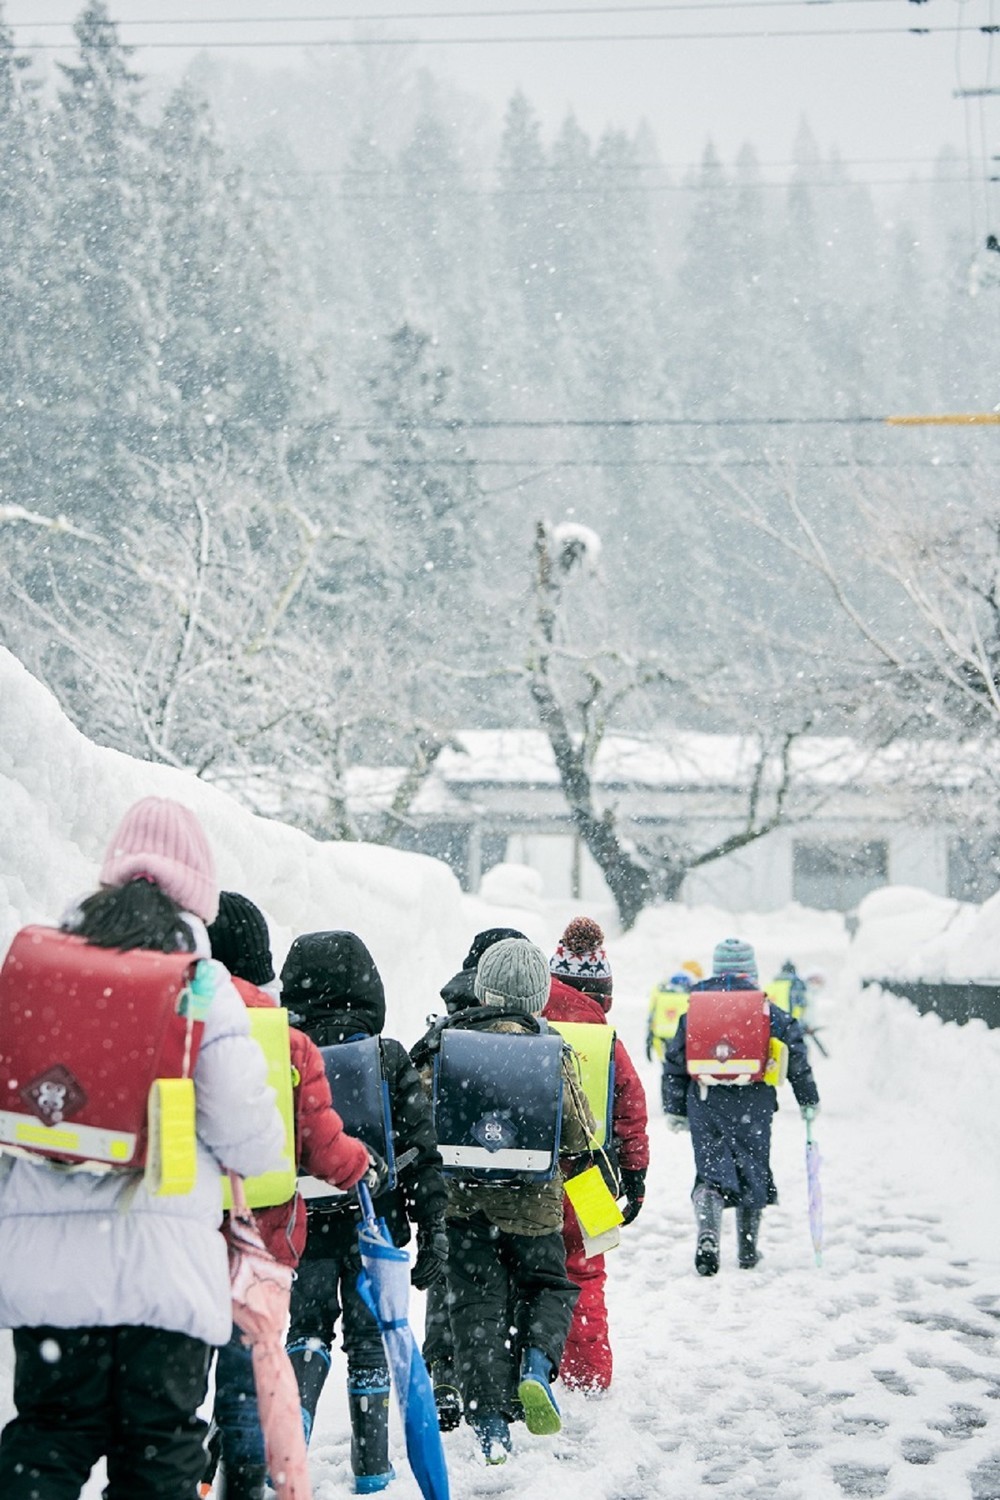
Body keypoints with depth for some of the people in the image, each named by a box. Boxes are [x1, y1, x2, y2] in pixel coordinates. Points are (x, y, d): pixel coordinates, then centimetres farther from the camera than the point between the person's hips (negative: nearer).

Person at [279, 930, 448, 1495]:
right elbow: (421, 1148, -5)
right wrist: (434, 1225, 1)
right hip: (374, 1222, 0)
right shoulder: (390, 1059, -7)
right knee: (370, 1336, 11)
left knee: (308, 1329, 15)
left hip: (304, 1221, 0)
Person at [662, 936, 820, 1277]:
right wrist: (808, 1099, 13)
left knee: (711, 1171, 2)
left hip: (704, 1101, 1)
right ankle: (748, 1251, 21)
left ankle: (708, 1235, -24)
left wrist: (675, 1108, 16)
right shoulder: (767, 1010, 1)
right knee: (753, 1171, 14)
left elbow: (675, 1060, 8)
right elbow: (795, 1054, 2)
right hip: (753, 1104, -1)